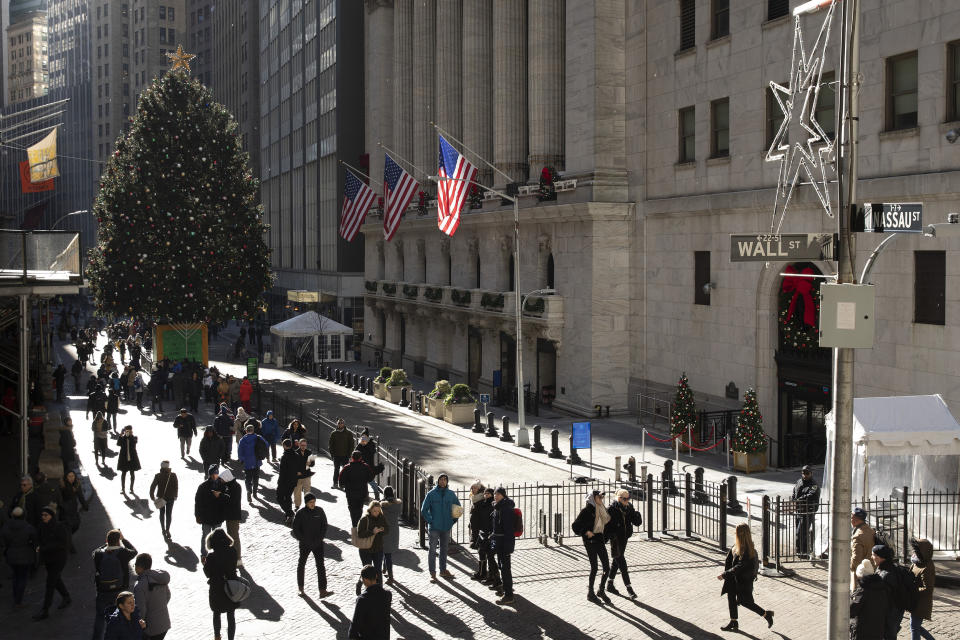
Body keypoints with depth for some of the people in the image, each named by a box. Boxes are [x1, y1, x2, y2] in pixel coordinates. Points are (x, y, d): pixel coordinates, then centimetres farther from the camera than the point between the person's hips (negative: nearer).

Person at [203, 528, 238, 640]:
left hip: (216, 590, -2)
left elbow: (208, 574, -12)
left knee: (216, 614, 22)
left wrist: (204, 562, 3)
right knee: (231, 616, 13)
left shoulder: (211, 556, -21)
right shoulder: (233, 552, -11)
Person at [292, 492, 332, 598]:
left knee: (321, 566, -7)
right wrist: (303, 540, -12)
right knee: (301, 564, 14)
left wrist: (320, 538, -6)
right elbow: (295, 529, -5)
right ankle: (300, 587, 32)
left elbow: (324, 526, 5)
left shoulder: (319, 511, -2)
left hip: (318, 543, 1)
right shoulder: (301, 513, -9)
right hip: (305, 544, -1)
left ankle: (322, 590, -12)